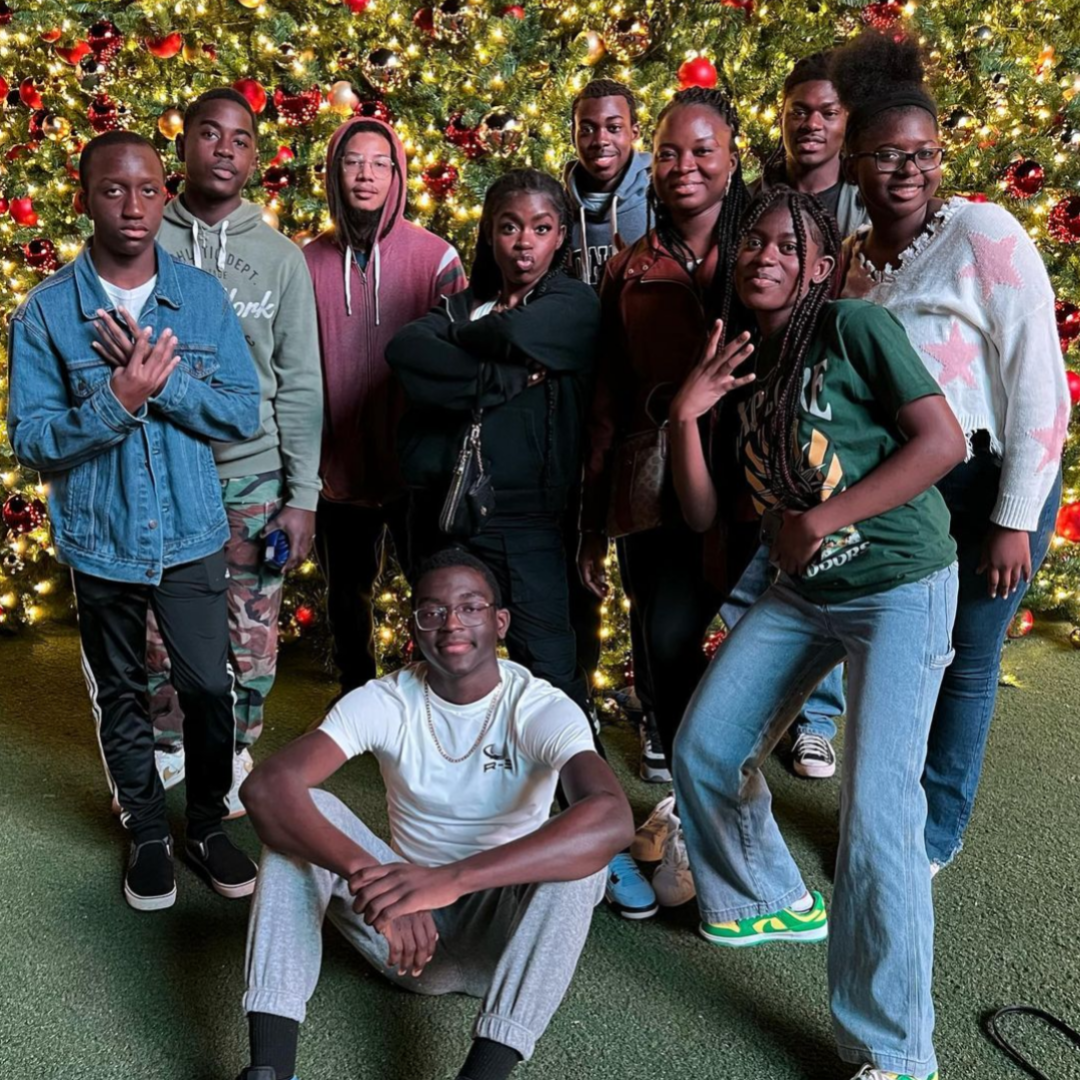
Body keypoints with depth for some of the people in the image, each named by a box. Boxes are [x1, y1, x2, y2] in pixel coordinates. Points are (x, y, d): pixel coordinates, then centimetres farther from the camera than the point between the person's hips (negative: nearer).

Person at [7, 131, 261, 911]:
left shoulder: (204, 297, -4)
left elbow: (243, 414, -8)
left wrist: (161, 378, -22)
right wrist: (118, 399, -25)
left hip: (192, 534, 1)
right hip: (100, 542, 0)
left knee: (209, 687, 8)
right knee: (121, 695, 15)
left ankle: (209, 824, 31)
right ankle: (149, 834, 35)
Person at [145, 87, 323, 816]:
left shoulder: (281, 256, 3)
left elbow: (300, 385, 1)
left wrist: (302, 495, -3)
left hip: (253, 475, 0)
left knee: (251, 634, 7)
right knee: (157, 632, 10)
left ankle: (236, 752, 29)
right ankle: (168, 746, 33)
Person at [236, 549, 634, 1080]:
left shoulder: (544, 709, -18)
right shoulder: (383, 702, -12)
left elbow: (612, 819, -39)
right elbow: (266, 787, -27)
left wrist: (450, 879, -49)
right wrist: (366, 874, -44)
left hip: (504, 935, -2)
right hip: (405, 930, 2)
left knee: (581, 847, -31)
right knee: (304, 813, -20)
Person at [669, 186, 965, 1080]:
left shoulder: (856, 328, -11)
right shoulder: (743, 367, 7)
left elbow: (944, 440, -18)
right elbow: (703, 513, 5)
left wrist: (819, 522, -19)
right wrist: (685, 417, -10)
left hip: (900, 586, -7)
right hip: (802, 592, 7)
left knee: (876, 811, -15)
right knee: (703, 750, 8)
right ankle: (771, 900, 36)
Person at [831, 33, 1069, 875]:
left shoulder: (984, 232, -13)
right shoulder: (854, 256, 5)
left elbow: (1041, 384, -15)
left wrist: (1015, 519, -16)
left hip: (989, 484, -4)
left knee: (967, 658, 8)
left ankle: (938, 828, 29)